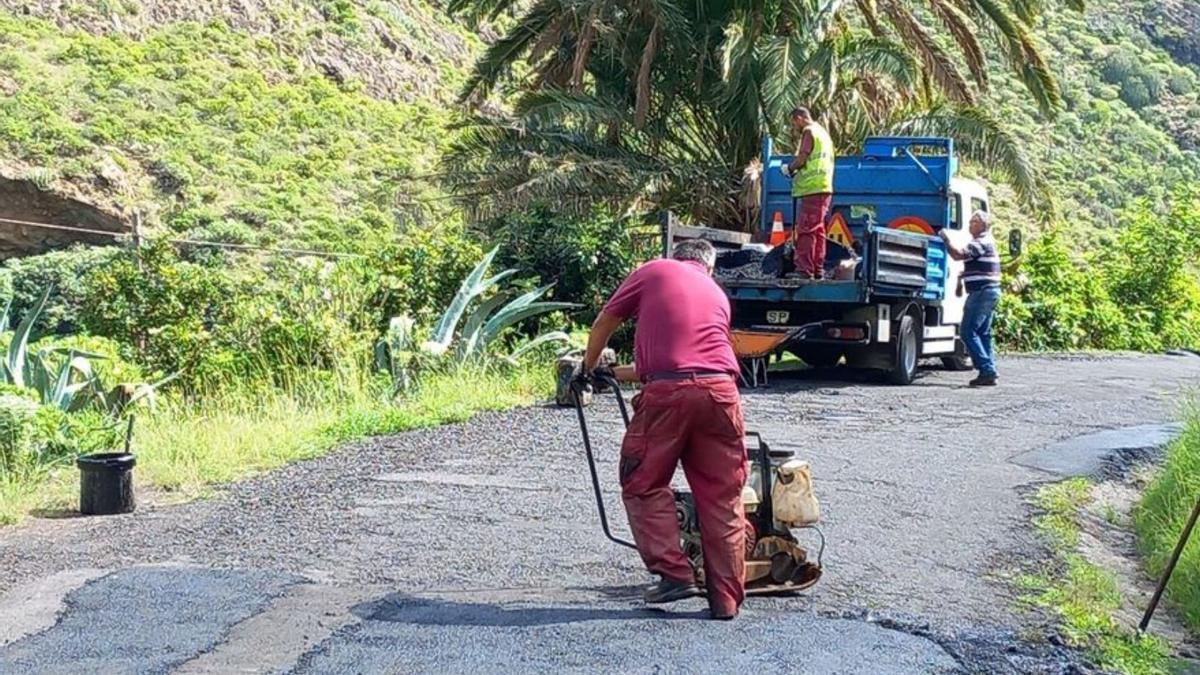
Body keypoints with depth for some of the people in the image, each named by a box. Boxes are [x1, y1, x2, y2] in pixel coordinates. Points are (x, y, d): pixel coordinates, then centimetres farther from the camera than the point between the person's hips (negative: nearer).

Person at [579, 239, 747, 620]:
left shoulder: (655, 271, 16)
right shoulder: (718, 294, 27)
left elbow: (603, 325, 20)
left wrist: (589, 367, 40)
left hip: (667, 391, -3)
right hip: (720, 390, 4)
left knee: (643, 486, 12)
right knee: (722, 498, 9)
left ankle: (675, 574, 5)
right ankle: (726, 599, 11)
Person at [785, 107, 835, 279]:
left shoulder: (809, 132, -5)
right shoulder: (822, 132, 25)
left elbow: (801, 159, -14)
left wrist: (789, 168, 3)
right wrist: (798, 137, 20)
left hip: (812, 189, -10)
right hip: (824, 188, 10)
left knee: (805, 231, -11)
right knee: (817, 230, 12)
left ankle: (804, 272, -15)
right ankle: (818, 271, 14)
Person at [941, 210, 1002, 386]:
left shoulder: (982, 242, -13)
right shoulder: (986, 241, 21)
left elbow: (958, 254, -23)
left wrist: (947, 238, -10)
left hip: (982, 292, -11)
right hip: (989, 292, 11)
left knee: (969, 332, -11)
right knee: (983, 333, 12)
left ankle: (987, 371, -16)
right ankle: (990, 372, 11)